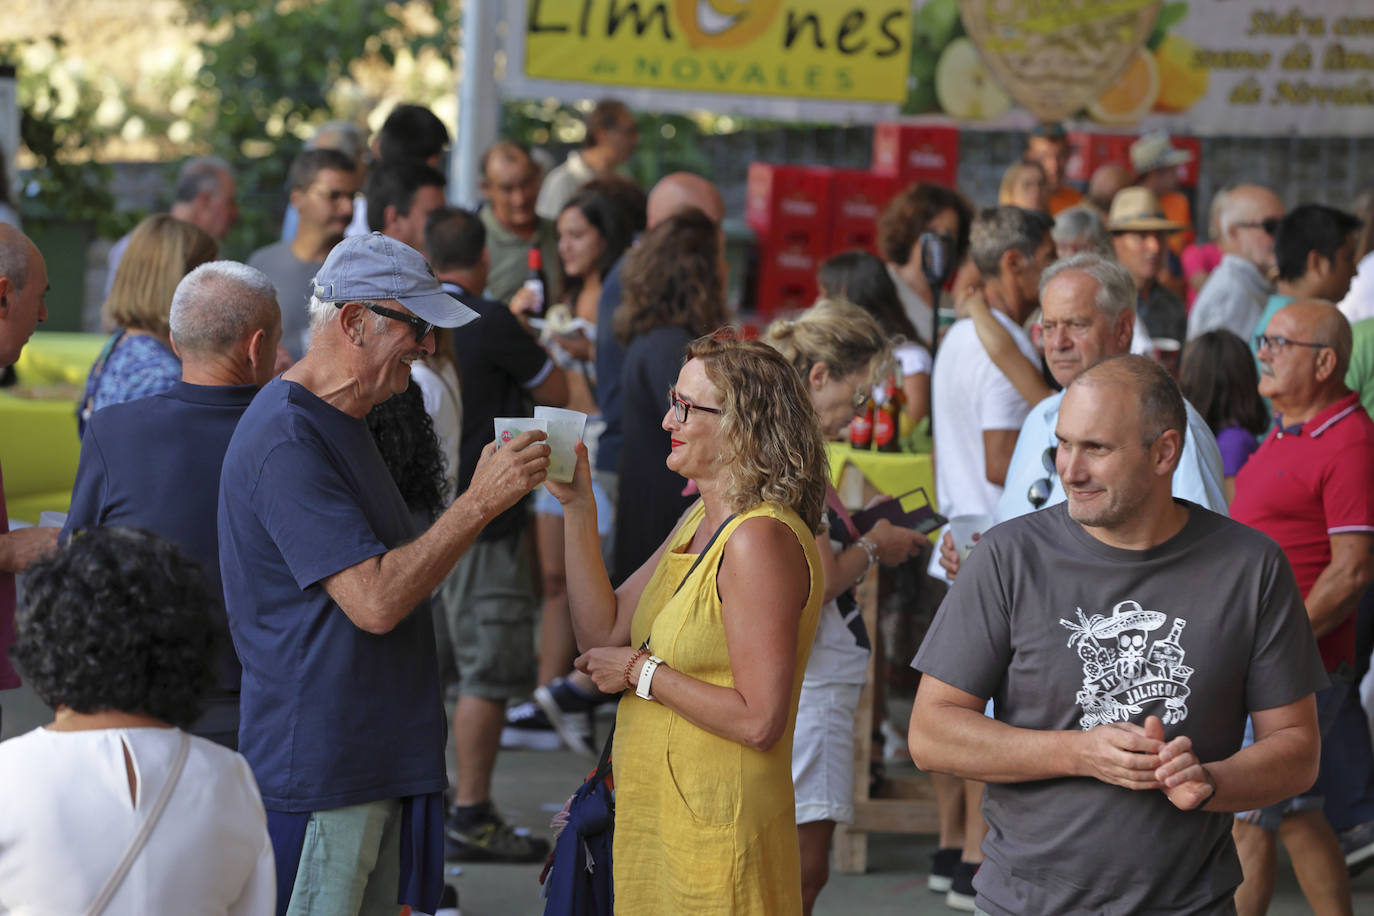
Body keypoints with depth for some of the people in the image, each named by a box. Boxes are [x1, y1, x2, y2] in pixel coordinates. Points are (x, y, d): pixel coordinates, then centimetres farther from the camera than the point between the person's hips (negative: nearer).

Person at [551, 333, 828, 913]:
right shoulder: (700, 522, 11)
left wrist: (643, 673, -14)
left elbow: (759, 722, -23)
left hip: (715, 832, -9)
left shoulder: (760, 539, -19)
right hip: (655, 816, 9)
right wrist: (578, 506, 7)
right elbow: (604, 633, 12)